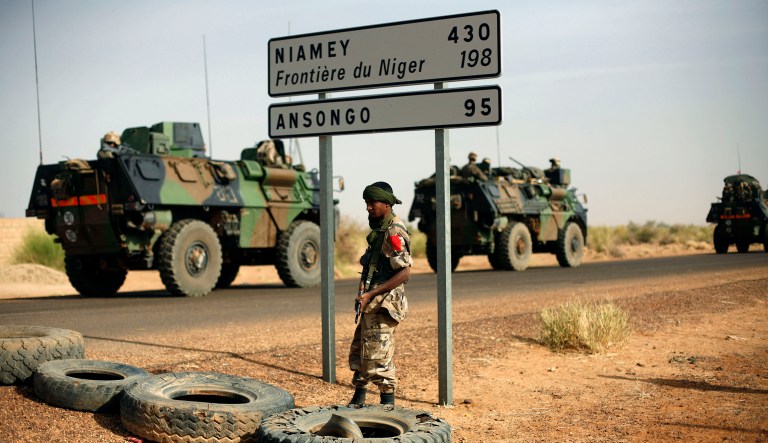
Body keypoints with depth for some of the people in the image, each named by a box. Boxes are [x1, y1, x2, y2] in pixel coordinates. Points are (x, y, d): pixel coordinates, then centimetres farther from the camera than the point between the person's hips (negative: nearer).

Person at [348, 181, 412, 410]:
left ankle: (388, 403, 6)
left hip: (383, 304, -10)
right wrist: (364, 292, 10)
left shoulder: (394, 232, -17)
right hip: (372, 304, 10)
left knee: (377, 355, -5)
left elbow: (404, 273, -24)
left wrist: (371, 294, -23)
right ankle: (358, 399, 29)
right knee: (358, 349, 17)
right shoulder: (379, 230, 13)